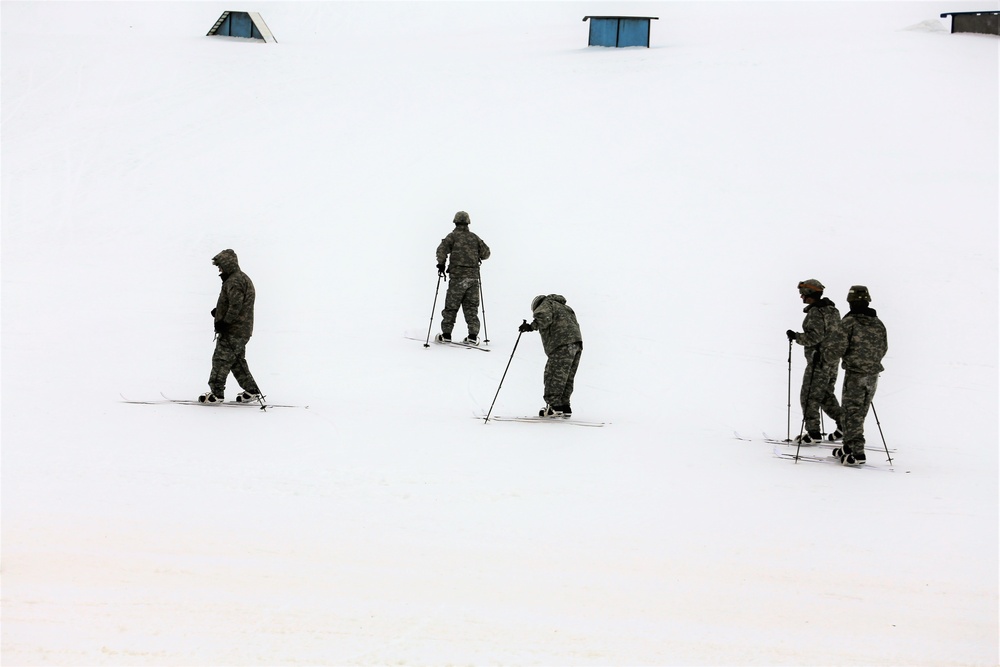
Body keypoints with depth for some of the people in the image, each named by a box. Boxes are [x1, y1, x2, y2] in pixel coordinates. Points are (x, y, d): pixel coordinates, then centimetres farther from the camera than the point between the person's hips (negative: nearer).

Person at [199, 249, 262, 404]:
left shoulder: (234, 282, -17)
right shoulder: (243, 278, 17)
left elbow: (236, 306, -25)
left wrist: (224, 323, -20)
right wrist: (219, 311, 12)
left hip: (233, 331, -11)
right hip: (242, 330, 11)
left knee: (221, 360, -5)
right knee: (237, 361, 17)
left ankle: (216, 393, -1)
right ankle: (251, 390, 19)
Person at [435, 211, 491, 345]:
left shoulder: (453, 236, -1)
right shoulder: (474, 237, 11)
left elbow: (442, 249, -15)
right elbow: (486, 253, 14)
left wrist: (441, 264, -5)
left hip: (458, 276, -3)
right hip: (473, 276, 3)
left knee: (451, 306, 5)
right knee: (471, 307, 6)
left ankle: (446, 334, 8)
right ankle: (473, 336, -2)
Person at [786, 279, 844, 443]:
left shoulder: (815, 312, -17)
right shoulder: (833, 310, 12)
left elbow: (814, 336, -24)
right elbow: (839, 334, 17)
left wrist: (795, 336, -13)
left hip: (818, 359, -9)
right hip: (833, 358, 9)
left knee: (809, 395, -3)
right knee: (826, 394, 19)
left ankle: (813, 432, -3)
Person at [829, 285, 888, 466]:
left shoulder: (850, 321, -12)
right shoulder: (878, 323, 6)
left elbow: (840, 347, -15)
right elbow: (884, 348, 12)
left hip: (855, 374, -6)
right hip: (873, 374, 6)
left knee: (851, 412, -2)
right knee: (860, 413, 16)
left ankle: (857, 452, -9)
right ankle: (849, 446, 25)